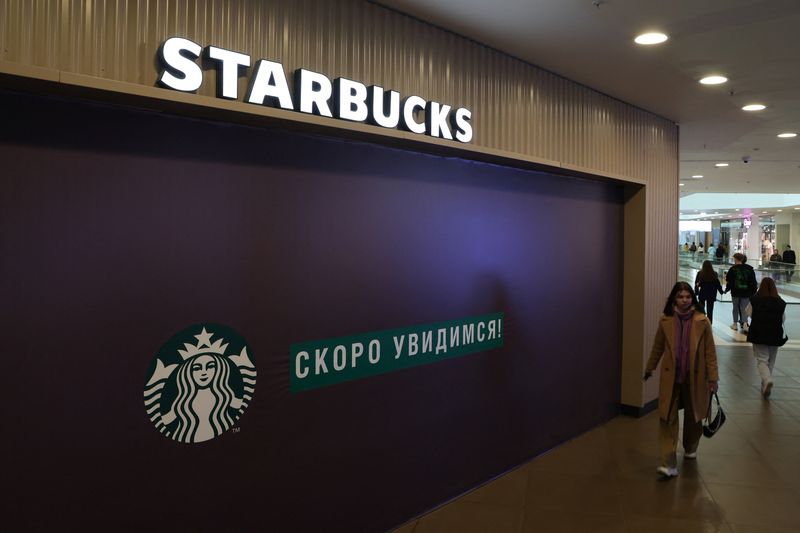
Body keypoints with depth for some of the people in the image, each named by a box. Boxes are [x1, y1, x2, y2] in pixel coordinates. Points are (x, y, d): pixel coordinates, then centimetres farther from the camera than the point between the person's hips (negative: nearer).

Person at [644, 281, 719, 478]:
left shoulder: (702, 322, -7)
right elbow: (657, 347, 10)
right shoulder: (665, 321, -3)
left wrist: (713, 378, -6)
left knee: (693, 416, 17)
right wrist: (649, 369, 18)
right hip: (671, 378, 0)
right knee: (667, 419, -6)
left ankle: (690, 448, 44)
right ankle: (669, 463, -5)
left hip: (695, 378, 0)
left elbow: (710, 352, -3)